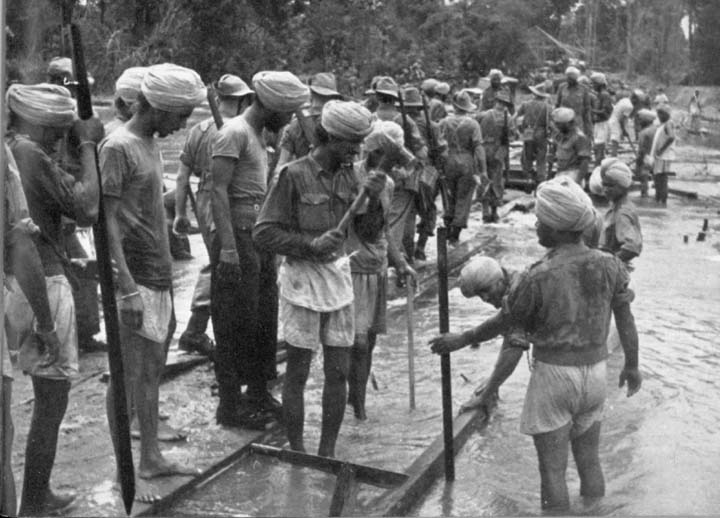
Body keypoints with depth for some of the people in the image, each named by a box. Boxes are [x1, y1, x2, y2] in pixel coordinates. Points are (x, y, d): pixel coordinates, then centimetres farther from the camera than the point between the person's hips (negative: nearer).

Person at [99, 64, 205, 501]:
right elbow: (107, 223, -17)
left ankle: (152, 458, 24)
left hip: (160, 277, 8)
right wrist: (128, 288, -21)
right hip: (136, 280, -8)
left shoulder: (152, 144, 13)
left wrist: (168, 272, 16)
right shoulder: (118, 148, -13)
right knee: (129, 375, 0)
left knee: (152, 372, 14)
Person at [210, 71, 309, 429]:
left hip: (261, 236, 9)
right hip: (239, 235, -9)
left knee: (264, 319, 14)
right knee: (237, 324, -3)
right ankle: (230, 406, 7)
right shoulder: (234, 133, -13)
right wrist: (227, 247, -25)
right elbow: (218, 190, -19)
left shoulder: (258, 134, 16)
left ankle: (258, 393, 26)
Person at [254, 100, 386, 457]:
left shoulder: (347, 176, 5)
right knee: (298, 373, 6)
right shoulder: (294, 175, -13)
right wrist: (309, 244, -22)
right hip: (303, 279, -6)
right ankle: (297, 454, 19)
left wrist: (372, 199, -9)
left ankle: (327, 455, 22)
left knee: (338, 372, 9)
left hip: (339, 274, 6)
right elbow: (263, 233, -13)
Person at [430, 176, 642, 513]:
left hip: (554, 374, -5)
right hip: (595, 372, 5)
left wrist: (462, 340, 9)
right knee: (589, 461, 19)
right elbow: (626, 320, 2)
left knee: (553, 469, 5)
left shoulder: (539, 277, -19)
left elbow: (503, 322, -6)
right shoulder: (609, 266, -6)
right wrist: (631, 365, 17)